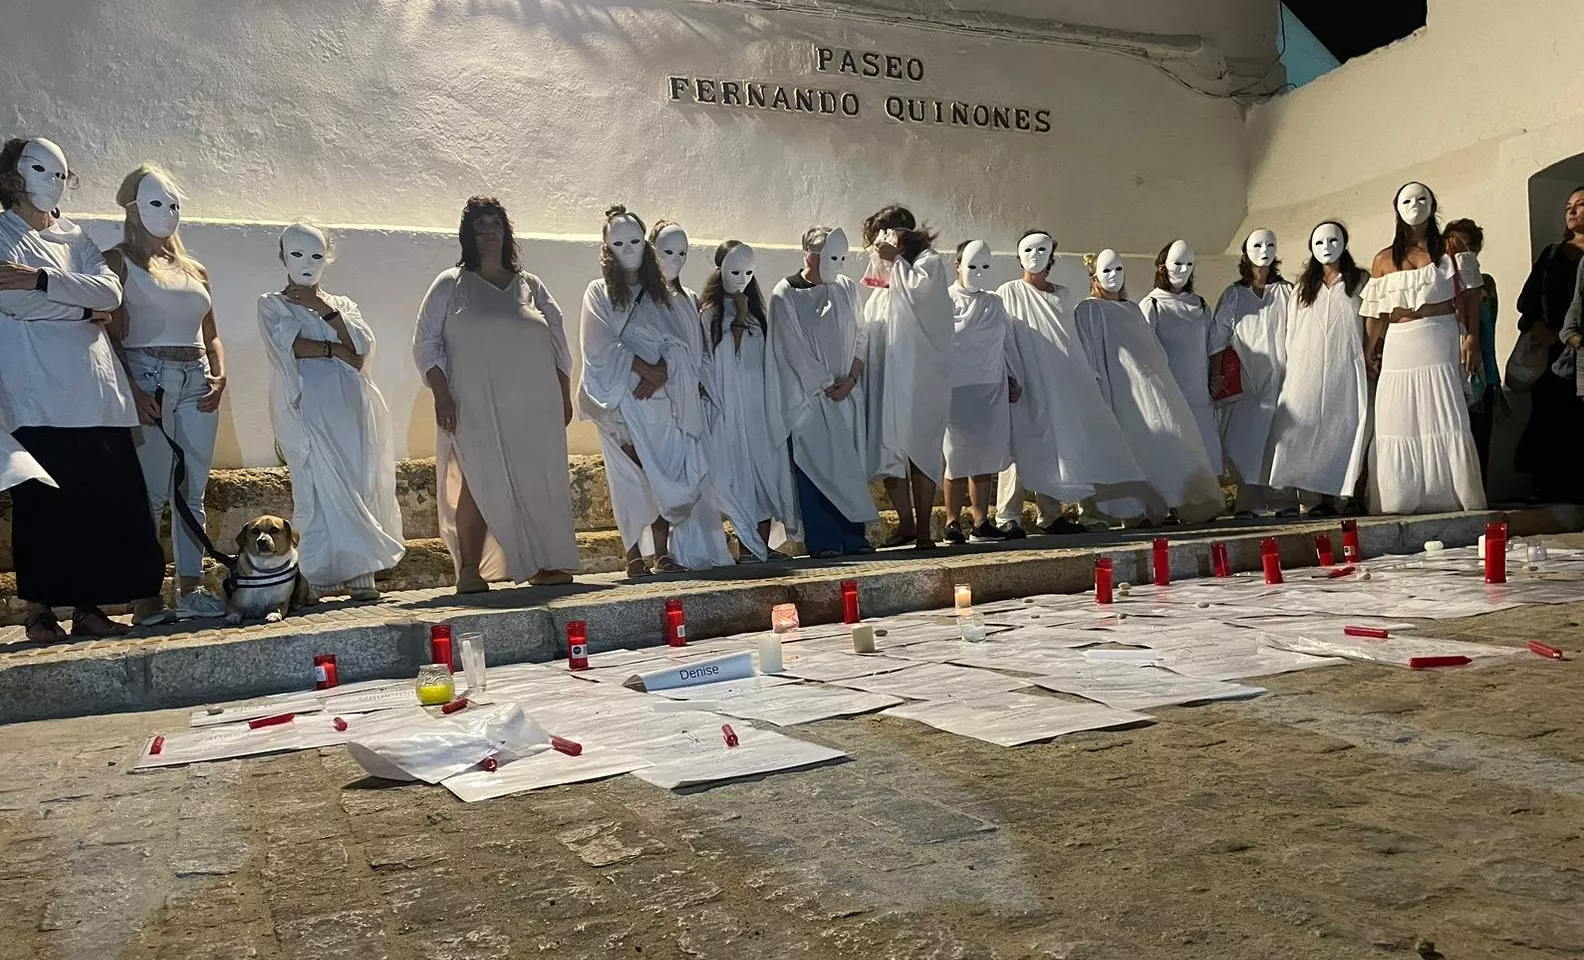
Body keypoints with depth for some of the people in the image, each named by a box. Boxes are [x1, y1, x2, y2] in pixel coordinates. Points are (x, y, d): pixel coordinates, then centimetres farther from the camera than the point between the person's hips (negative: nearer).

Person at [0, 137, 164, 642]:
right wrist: (84, 308, -4)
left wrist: (43, 280, -10)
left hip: (96, 391, 5)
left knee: (106, 498, 1)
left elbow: (112, 292, 3)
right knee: (45, 500, -5)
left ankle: (88, 606, 8)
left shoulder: (74, 236, 20)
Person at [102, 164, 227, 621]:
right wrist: (132, 390, -16)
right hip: (148, 377, -5)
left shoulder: (194, 270, 19)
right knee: (152, 492, -8)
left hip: (197, 382, 5)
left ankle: (190, 589, 9)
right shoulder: (117, 262, 3)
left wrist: (219, 377, 3)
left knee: (193, 490, 4)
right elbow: (111, 334, -6)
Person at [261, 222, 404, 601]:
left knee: (356, 484, -7)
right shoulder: (272, 304, 16)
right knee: (321, 483, -13)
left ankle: (359, 574, -8)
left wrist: (325, 309, -1)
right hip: (305, 405, -3)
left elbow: (363, 344, 5)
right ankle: (329, 575, -14)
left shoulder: (341, 303, 24)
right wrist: (337, 350, -1)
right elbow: (290, 345, -3)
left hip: (347, 404, 3)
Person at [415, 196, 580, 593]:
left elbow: (559, 344, 19)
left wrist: (564, 395, 11)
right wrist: (441, 394, -7)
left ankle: (545, 565, 4)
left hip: (533, 407, 3)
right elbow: (426, 343, 5)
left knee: (540, 482, -1)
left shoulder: (531, 287, 19)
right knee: (478, 482, -10)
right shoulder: (450, 285, 11)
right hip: (475, 408, -3)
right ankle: (469, 570, -6)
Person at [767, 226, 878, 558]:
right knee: (815, 466, -5)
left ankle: (853, 536, 10)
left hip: (847, 391, 4)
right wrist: (826, 385, -7)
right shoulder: (785, 295, -6)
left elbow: (860, 338, 9)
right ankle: (822, 540, 0)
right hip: (807, 394, -4)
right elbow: (794, 349, -8)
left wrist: (851, 379, -4)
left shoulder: (847, 289, 8)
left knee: (849, 465, 4)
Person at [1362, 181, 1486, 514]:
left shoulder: (1451, 250, 7)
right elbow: (1376, 313, 12)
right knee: (1398, 425, 0)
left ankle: (1454, 497, -1)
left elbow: (1470, 296, 3)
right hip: (1399, 348, 2)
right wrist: (1369, 355, 7)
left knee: (1446, 421, -7)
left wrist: (1472, 338, -8)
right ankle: (1399, 503, 6)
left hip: (1441, 344, -2)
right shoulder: (1384, 260, 11)